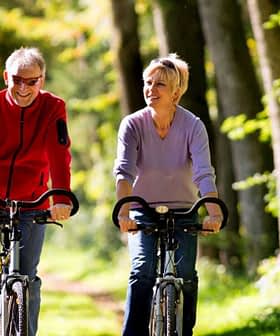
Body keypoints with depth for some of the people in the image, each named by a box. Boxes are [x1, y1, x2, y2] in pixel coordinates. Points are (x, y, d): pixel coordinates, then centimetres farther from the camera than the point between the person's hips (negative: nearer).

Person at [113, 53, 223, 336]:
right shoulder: (132, 125, -13)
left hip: (183, 213, 0)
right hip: (143, 214, 0)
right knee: (142, 271, -22)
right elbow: (124, 171, -26)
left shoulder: (193, 126, -14)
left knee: (185, 274, -16)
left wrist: (214, 213, -43)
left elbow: (204, 173, -26)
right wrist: (124, 211, -43)